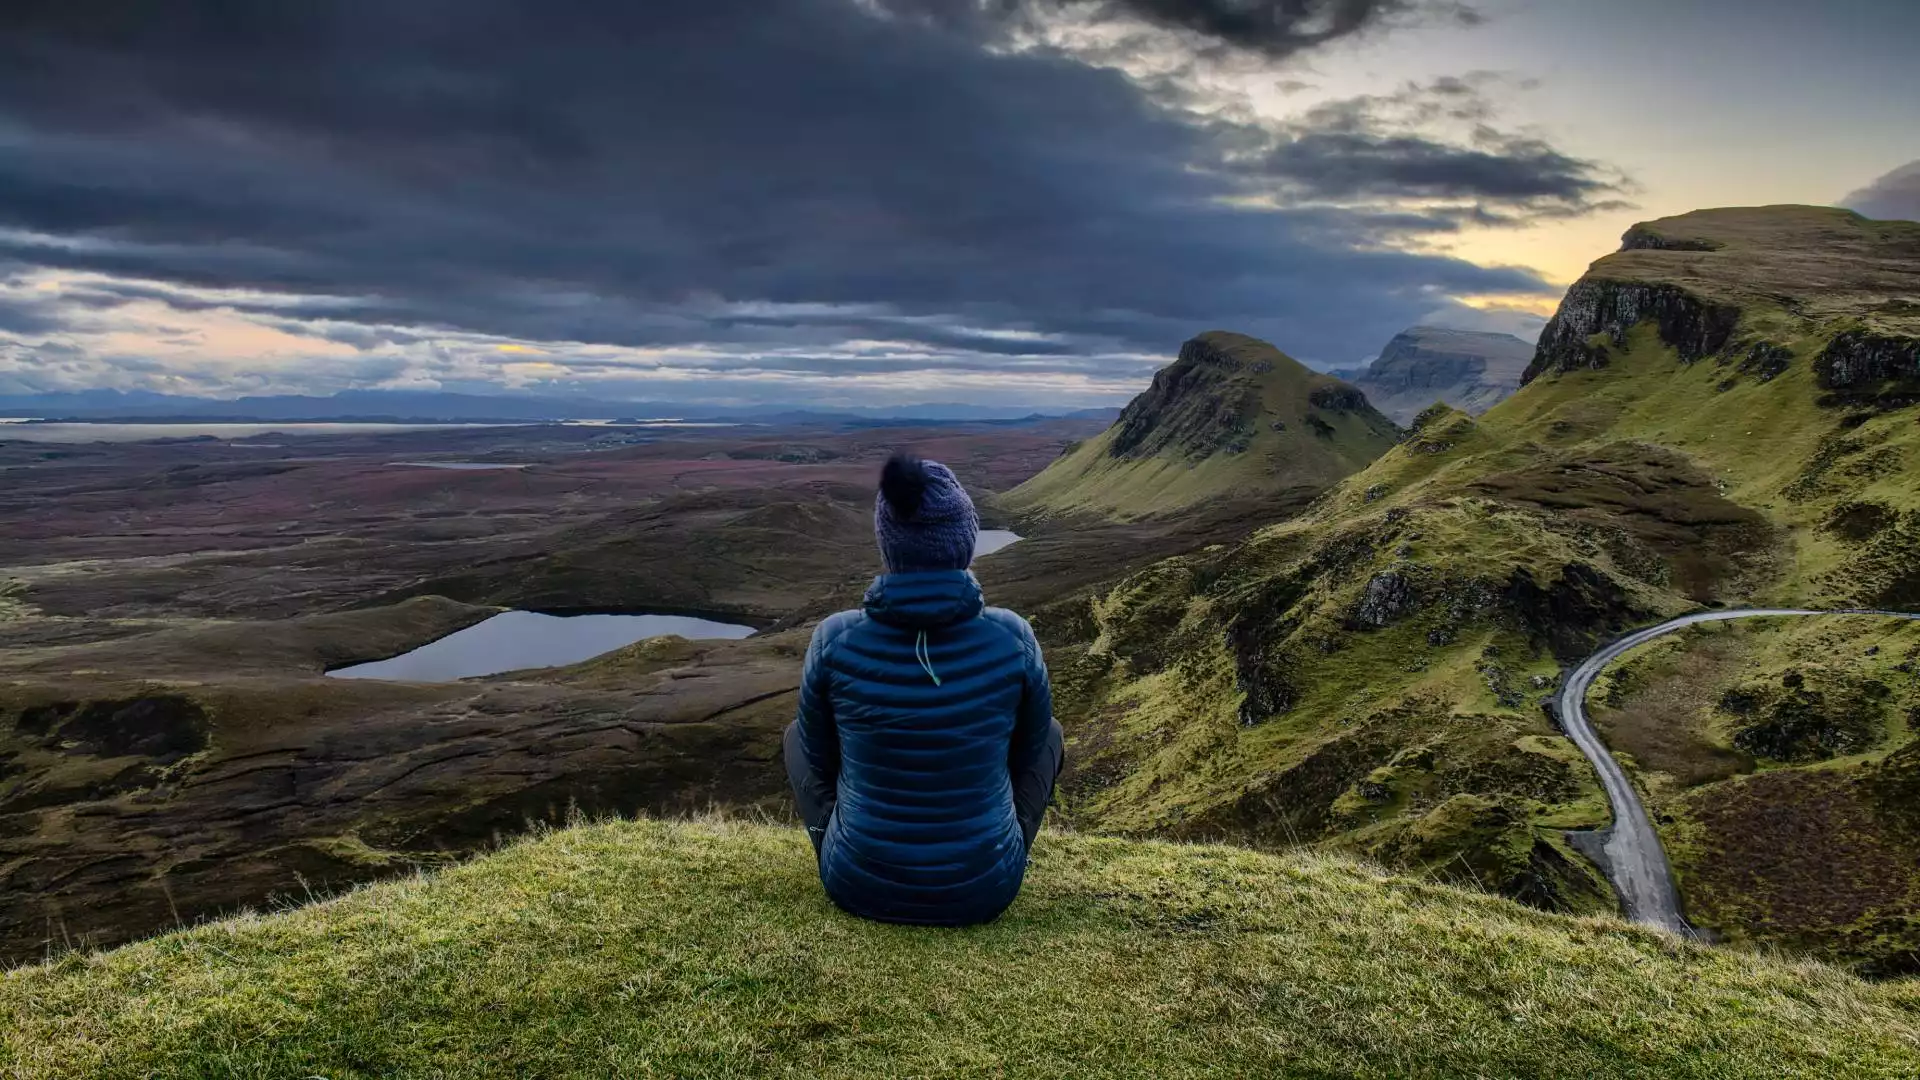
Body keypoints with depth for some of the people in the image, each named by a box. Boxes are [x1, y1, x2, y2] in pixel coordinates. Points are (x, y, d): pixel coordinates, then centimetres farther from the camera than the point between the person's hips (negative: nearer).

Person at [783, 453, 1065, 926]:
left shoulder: (834, 640, -18)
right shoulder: (1013, 638, -18)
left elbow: (819, 757, 1)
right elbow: (1029, 749, 1)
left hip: (863, 884, 1)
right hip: (982, 887, 0)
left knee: (798, 733, 27)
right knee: (1051, 733, 25)